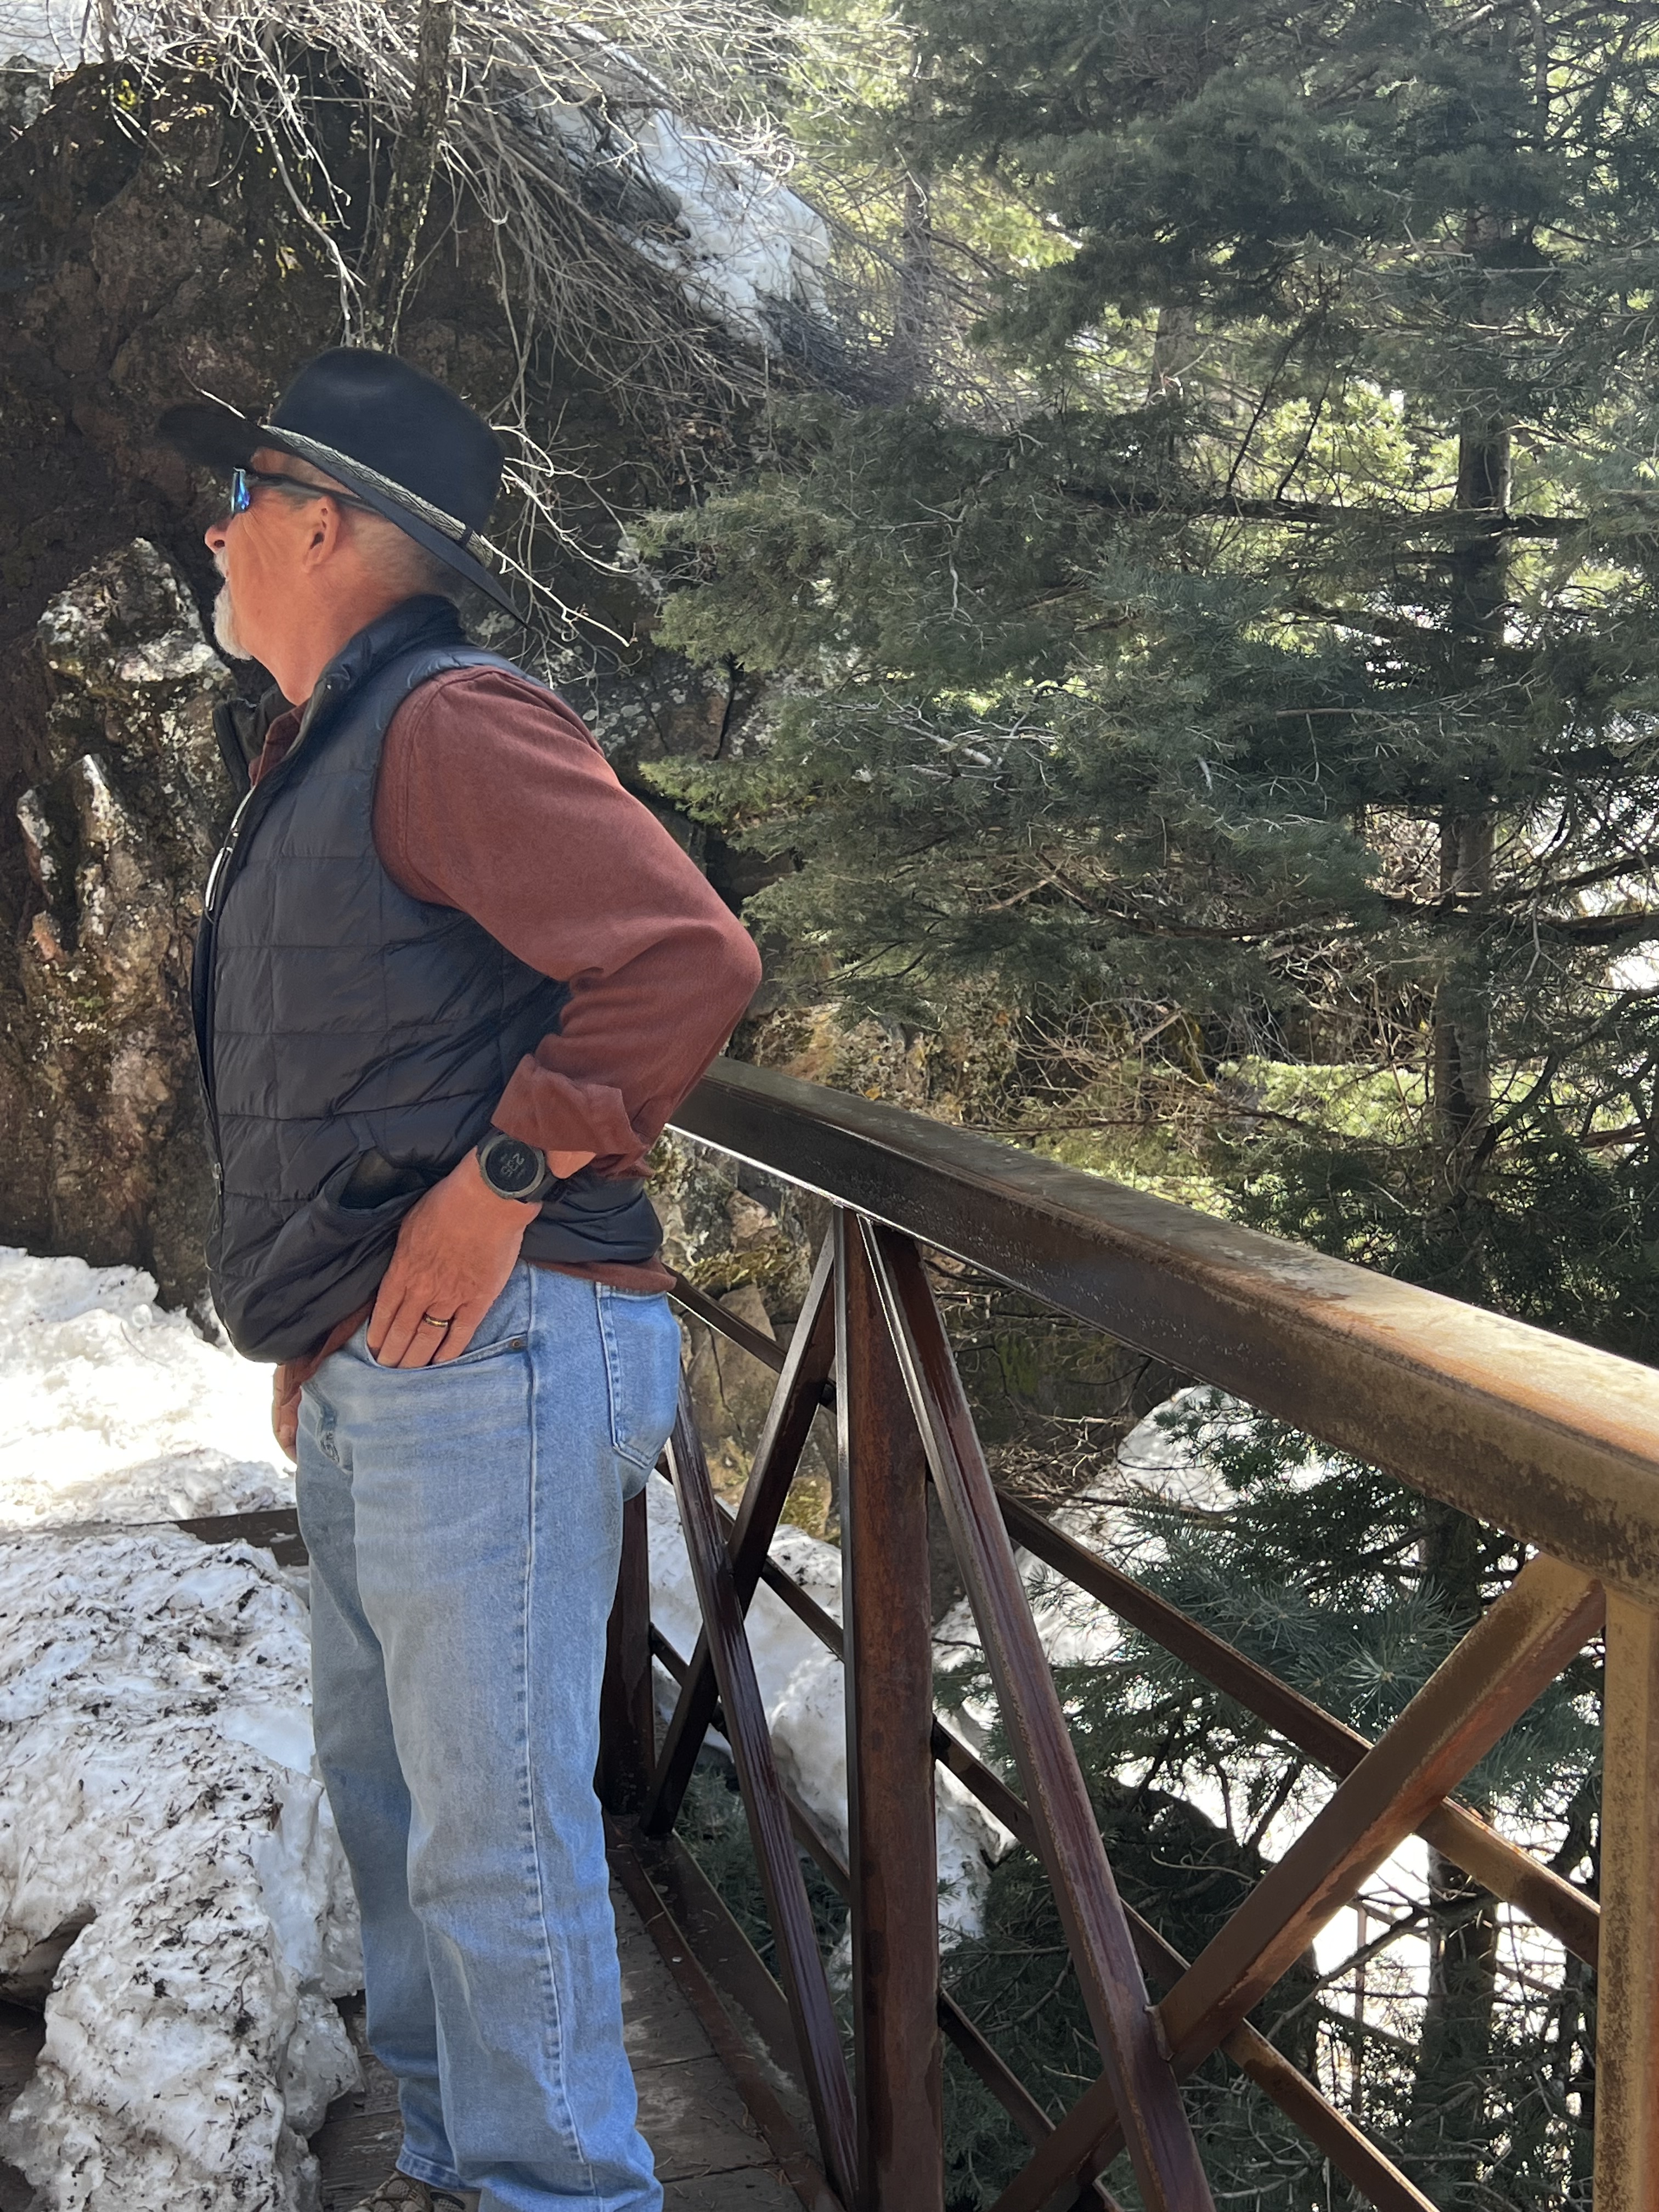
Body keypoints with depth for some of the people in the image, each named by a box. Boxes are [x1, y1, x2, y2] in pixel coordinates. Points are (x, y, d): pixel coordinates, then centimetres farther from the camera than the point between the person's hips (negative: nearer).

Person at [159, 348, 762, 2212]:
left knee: (492, 1831, -5)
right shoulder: (310, 760, 19)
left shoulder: (450, 725, -12)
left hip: (486, 1357, -11)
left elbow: (688, 956, -21)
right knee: (386, 1789, 19)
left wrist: (507, 1175, -20)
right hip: (373, 1378, 11)